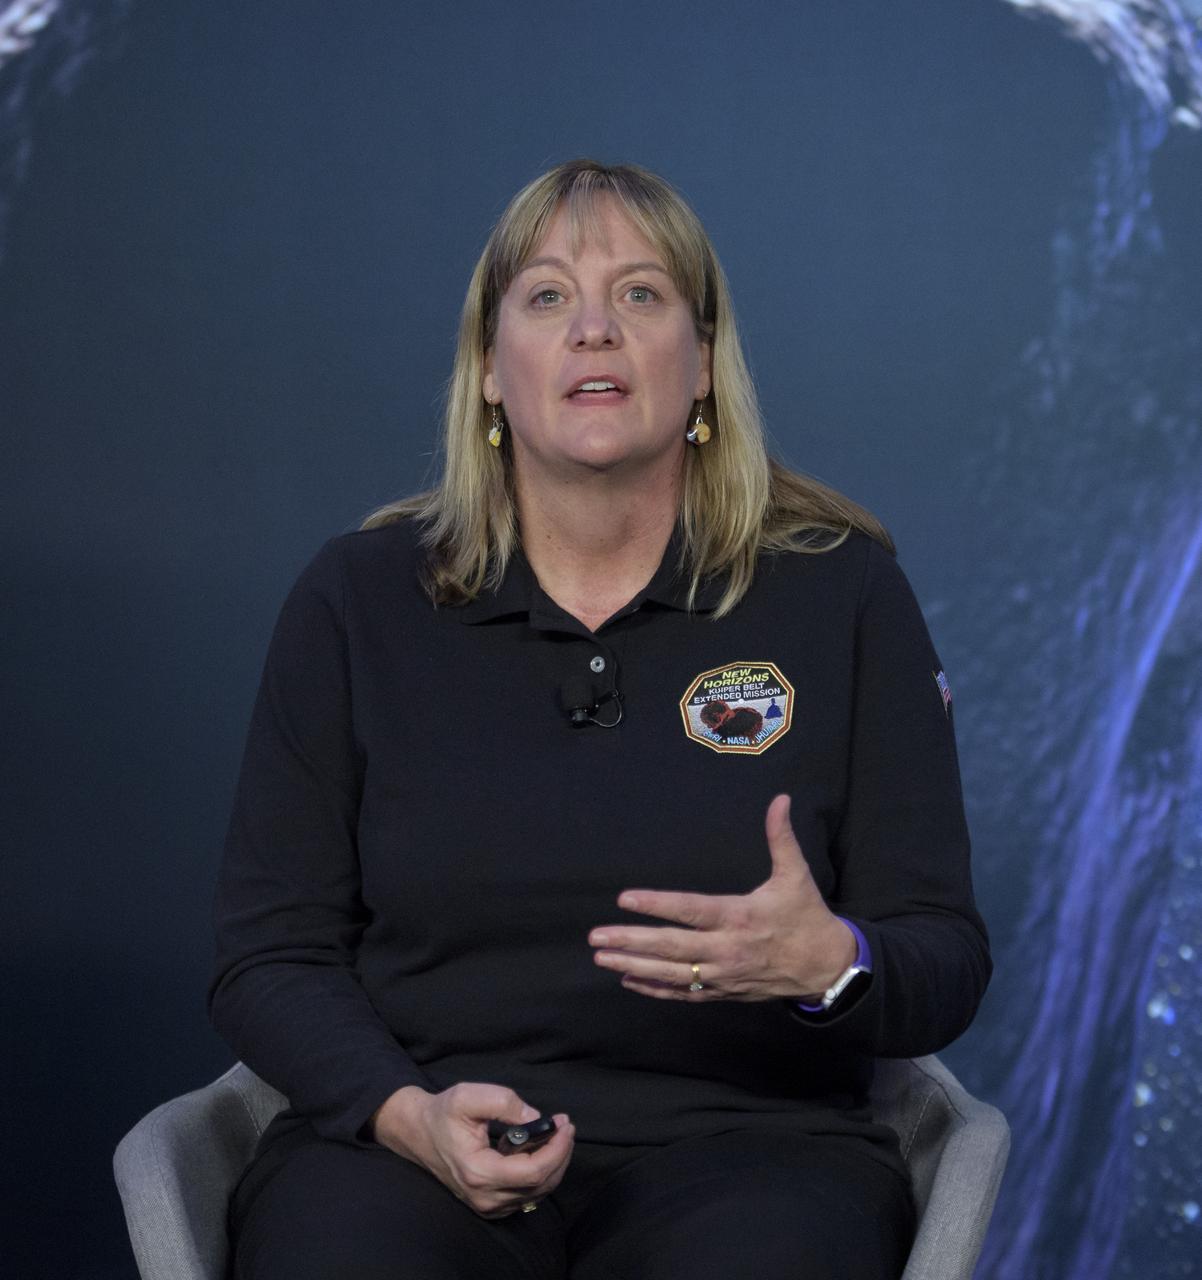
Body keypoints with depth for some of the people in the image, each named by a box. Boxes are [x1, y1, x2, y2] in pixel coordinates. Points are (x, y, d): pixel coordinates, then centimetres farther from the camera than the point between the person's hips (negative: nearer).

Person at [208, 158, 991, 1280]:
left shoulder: (843, 592, 5)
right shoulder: (356, 599, 7)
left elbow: (944, 963, 4)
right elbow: (268, 954, 6)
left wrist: (829, 967, -20)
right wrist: (407, 1113, -14)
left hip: (740, 1138, 0)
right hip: (410, 1142, 1)